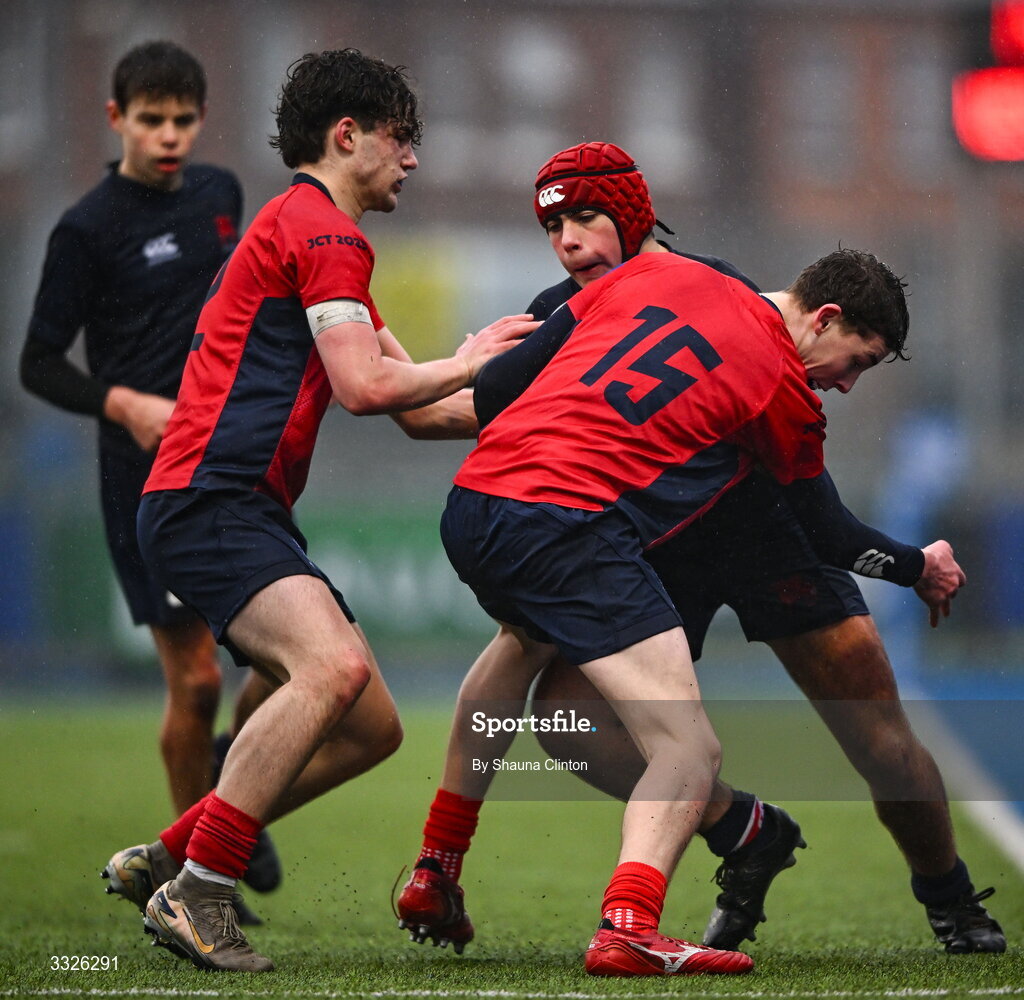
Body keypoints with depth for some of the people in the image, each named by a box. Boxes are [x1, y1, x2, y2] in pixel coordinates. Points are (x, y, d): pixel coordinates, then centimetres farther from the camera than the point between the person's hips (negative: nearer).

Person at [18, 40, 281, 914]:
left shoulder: (219, 193, 9)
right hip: (148, 479, -5)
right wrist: (124, 405, -20)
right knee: (194, 682, -5)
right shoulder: (89, 229, -8)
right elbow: (40, 364, -6)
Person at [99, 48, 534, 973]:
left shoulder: (309, 230, 27)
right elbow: (367, 386, -16)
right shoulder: (320, 228, -7)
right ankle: (196, 895, -27)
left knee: (372, 730, 7)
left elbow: (418, 411, 28)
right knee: (333, 666, -31)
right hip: (207, 504, -10)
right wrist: (467, 365, 1)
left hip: (250, 514, 10)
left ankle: (165, 860, 13)